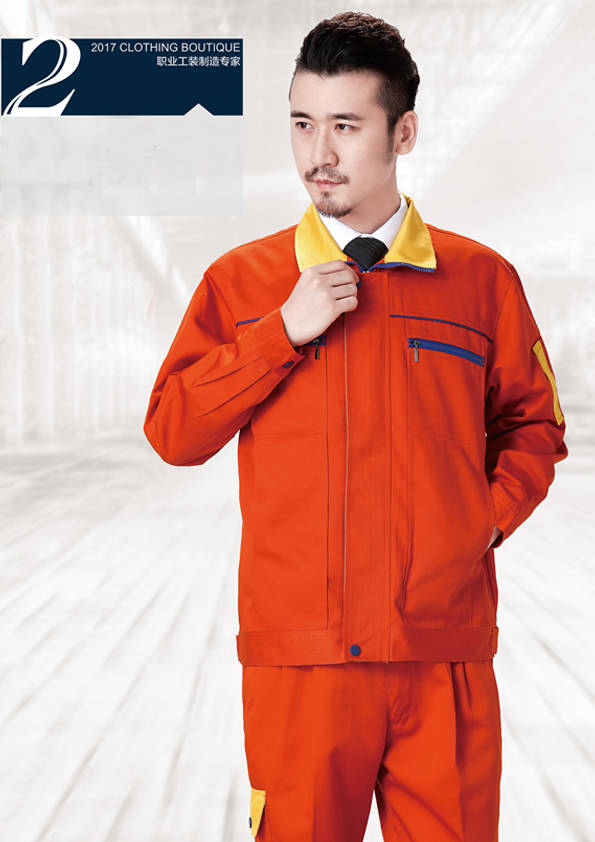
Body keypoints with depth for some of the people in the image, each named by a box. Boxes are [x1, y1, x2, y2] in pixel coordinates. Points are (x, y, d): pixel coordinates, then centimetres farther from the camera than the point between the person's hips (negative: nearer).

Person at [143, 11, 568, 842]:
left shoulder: (482, 279, 6)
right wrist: (283, 332, -9)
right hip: (297, 655, 0)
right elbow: (172, 432, -1)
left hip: (446, 653, 1)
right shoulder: (241, 280, 6)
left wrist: (491, 516, -1)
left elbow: (532, 426, 15)